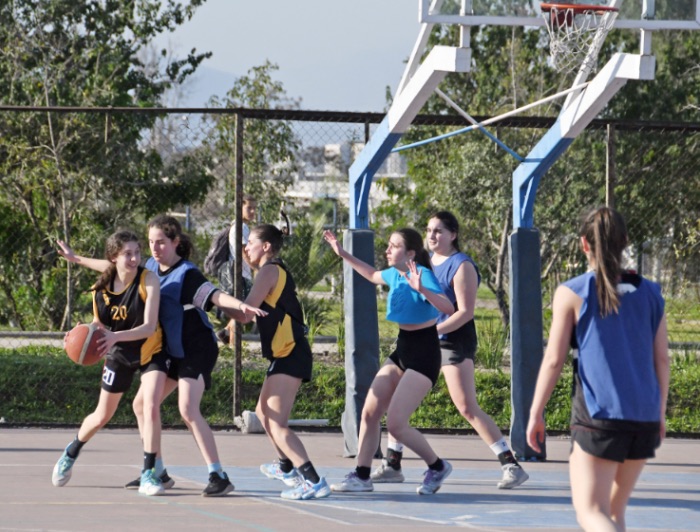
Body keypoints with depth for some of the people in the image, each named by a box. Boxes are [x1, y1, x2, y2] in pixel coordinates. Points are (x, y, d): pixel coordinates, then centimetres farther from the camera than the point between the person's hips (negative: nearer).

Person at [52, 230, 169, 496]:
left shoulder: (148, 279, -26)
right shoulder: (101, 289, -16)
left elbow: (149, 326, -31)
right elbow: (98, 325, -1)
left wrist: (116, 336, -45)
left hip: (151, 352, -3)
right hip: (119, 355, 3)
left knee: (151, 407, -23)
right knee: (102, 416, 15)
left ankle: (148, 473, -14)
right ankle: (71, 453, 43)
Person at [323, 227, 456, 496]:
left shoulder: (422, 274, -18)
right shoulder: (394, 274, 6)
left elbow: (448, 308, -33)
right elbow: (373, 275, 31)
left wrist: (421, 289, -47)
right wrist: (343, 254, 29)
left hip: (423, 354, -9)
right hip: (402, 350, 9)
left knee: (395, 423, -13)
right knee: (369, 413, 4)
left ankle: (437, 467, 7)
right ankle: (362, 476, 14)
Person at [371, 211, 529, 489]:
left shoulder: (461, 266, -12)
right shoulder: (425, 260, 12)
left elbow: (465, 312, -18)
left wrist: (433, 330, -24)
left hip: (454, 341, -8)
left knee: (467, 407, -14)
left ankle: (511, 466, -11)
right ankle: (392, 466, 18)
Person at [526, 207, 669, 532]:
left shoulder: (572, 293, -4)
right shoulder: (649, 293, 7)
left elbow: (553, 360, -5)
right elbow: (661, 359, 10)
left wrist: (535, 413, 3)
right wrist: (660, 413, 20)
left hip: (598, 415, -5)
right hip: (644, 418, 5)